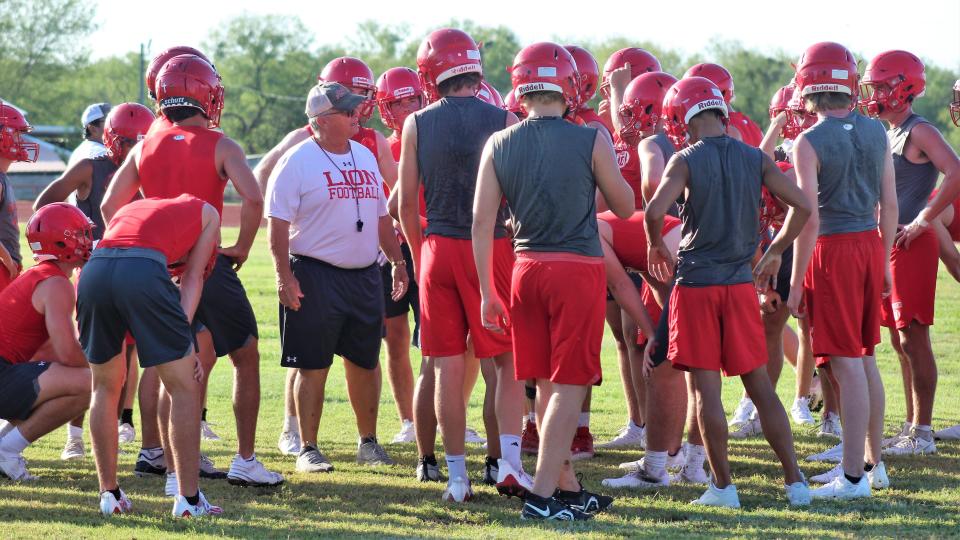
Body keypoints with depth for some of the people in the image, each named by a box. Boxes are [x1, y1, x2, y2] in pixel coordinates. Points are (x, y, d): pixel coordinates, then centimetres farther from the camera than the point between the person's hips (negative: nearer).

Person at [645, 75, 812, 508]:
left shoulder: (686, 160, -8)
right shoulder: (755, 159, 4)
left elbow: (656, 209, -22)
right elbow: (801, 206, 4)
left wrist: (656, 247, -2)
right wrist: (774, 253, 17)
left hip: (696, 282, -4)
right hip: (740, 283, 4)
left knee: (706, 389, 1)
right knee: (760, 386, 10)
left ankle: (723, 485, 2)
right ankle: (795, 480, 8)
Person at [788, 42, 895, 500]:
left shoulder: (809, 143, -12)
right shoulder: (877, 133, 6)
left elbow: (810, 220, -14)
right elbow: (889, 205, 10)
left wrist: (796, 280, -8)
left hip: (834, 250, -6)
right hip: (871, 242, 6)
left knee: (847, 365, -4)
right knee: (865, 358, 18)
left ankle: (853, 478, -2)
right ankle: (873, 463, 26)